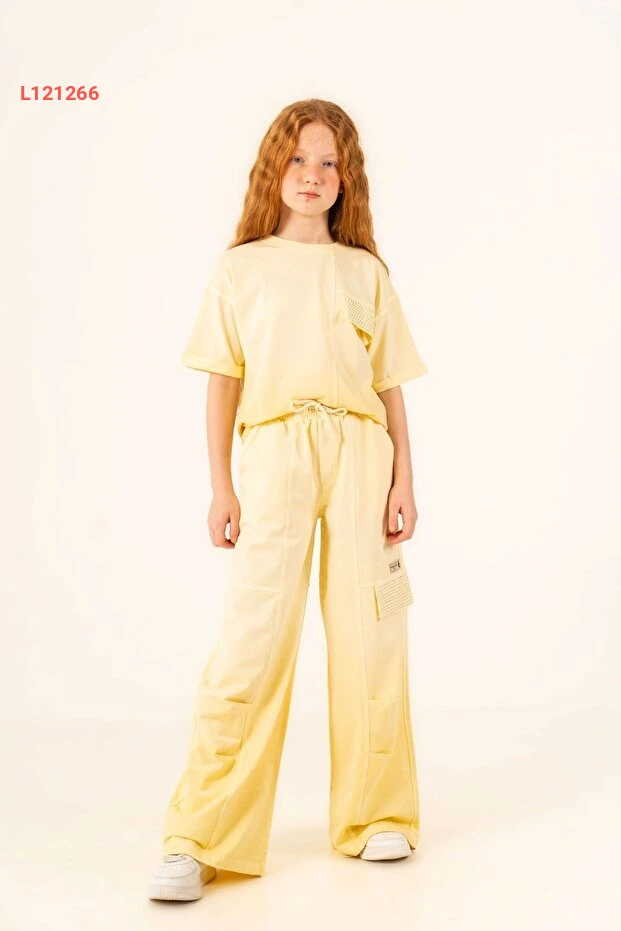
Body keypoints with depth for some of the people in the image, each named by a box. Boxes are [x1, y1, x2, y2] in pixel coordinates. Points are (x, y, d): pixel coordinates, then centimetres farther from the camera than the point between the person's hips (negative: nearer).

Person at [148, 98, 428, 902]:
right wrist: (221, 487, 0)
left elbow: (391, 386, 12)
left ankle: (377, 816, 18)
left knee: (370, 636, 3)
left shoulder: (366, 272, 15)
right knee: (252, 639, -10)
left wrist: (403, 480, 2)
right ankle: (199, 841, -4)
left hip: (360, 452, 2)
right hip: (275, 452, -2)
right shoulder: (241, 269, 12)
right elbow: (223, 382, 8)